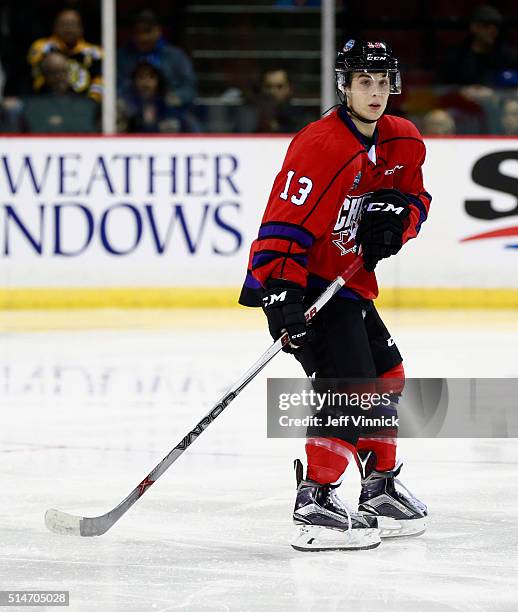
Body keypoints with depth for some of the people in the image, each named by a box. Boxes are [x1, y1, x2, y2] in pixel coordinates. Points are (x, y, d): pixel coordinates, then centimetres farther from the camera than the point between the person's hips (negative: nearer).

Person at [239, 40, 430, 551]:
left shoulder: (403, 143, 4)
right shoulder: (320, 145, -23)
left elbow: (415, 197, 16)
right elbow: (284, 223, -28)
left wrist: (396, 217, -9)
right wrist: (281, 293, -37)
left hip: (347, 282, 10)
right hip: (298, 284, -10)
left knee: (387, 375, 19)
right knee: (349, 383, -20)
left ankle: (381, 489, 33)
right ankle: (314, 504, -20)